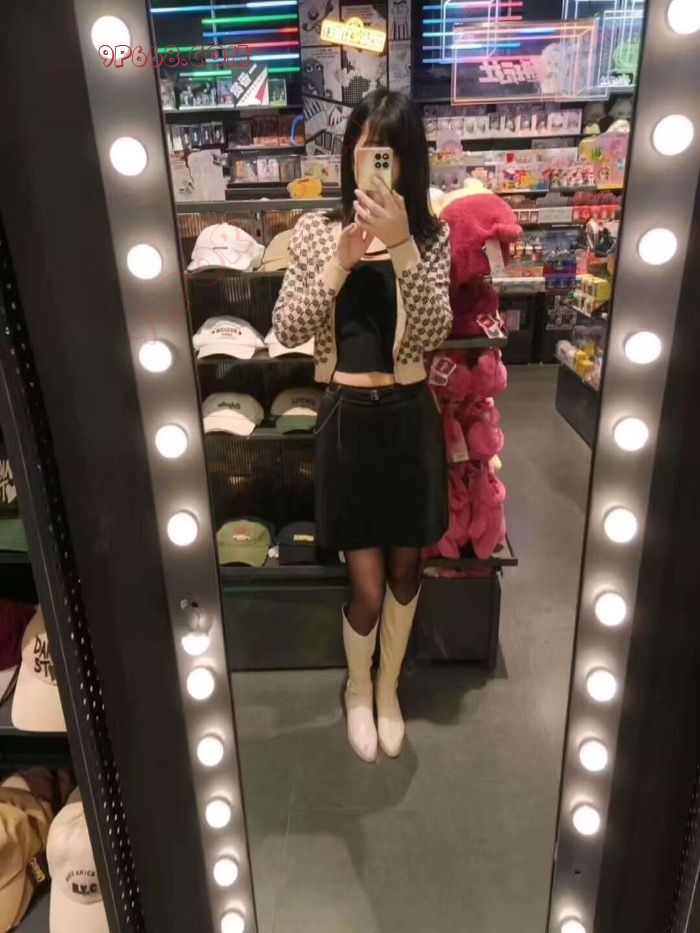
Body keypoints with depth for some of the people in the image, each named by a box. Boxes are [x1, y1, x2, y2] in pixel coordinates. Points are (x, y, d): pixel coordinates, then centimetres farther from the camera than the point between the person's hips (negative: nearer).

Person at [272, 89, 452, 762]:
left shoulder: (430, 235, 0)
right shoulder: (315, 231, 0)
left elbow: (431, 335, -14)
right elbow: (287, 331, -7)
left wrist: (401, 247, -25)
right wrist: (339, 261, -18)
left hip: (409, 418, 1)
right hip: (347, 419, -1)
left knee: (405, 568, 15)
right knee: (367, 584, 4)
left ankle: (388, 687, 41)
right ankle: (357, 688, 35)